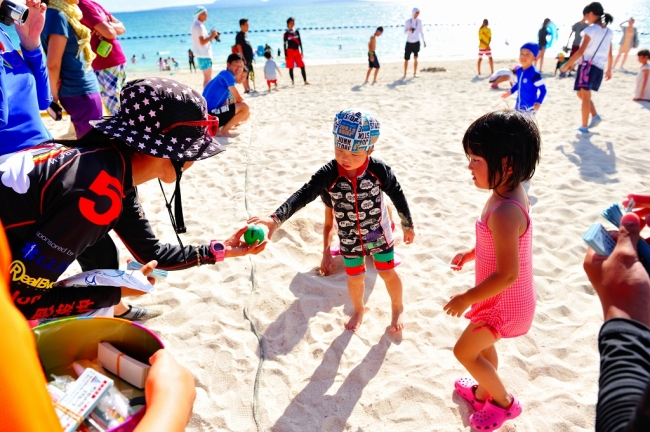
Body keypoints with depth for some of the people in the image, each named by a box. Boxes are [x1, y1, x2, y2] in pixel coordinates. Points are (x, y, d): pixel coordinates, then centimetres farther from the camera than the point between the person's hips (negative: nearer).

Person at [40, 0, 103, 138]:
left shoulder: (60, 14, 12)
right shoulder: (58, 16, -15)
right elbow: (53, 64, -18)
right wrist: (55, 94, -5)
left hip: (78, 90, 9)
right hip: (81, 92, -9)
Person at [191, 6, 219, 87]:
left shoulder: (197, 25, 17)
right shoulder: (199, 26, -14)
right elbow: (202, 42, -21)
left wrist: (211, 36, 9)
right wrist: (212, 36, -12)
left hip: (203, 54, 11)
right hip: (204, 55, -11)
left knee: (207, 78, 15)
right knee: (208, 78, -9)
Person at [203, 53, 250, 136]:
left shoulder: (230, 78, 18)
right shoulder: (226, 74, -10)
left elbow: (226, 103, 19)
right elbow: (238, 99, -9)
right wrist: (244, 105, 9)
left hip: (214, 113, 10)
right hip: (210, 114, -10)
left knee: (246, 114, 23)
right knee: (245, 107, -18)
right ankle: (224, 130, -7)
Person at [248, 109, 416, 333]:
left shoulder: (378, 170, -23)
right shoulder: (329, 174, -24)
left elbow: (398, 195, -9)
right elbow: (303, 195, -30)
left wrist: (408, 226, 3)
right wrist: (276, 218, -45)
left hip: (379, 233, -1)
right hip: (349, 238, 1)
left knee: (387, 272, 16)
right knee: (354, 277, 18)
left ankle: (398, 308, 45)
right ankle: (359, 310, 49)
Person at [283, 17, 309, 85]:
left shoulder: (296, 32, 10)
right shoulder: (286, 34, -2)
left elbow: (300, 42, 13)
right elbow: (285, 45, -3)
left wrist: (302, 51, 9)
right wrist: (285, 55, -7)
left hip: (297, 51, 4)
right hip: (290, 51, -4)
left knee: (302, 66, -3)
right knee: (291, 68, 0)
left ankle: (305, 81, -1)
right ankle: (292, 82, 7)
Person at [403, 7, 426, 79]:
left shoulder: (419, 21, 2)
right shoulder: (408, 21, -2)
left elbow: (421, 31, 8)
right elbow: (405, 31, 0)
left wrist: (424, 41, 5)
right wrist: (409, 30, -22)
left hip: (416, 42, 1)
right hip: (409, 42, -1)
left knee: (415, 59, -4)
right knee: (406, 59, 2)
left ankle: (415, 73, 3)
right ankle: (405, 74, 14)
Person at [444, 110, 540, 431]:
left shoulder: (504, 212, -36)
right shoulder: (510, 192, -6)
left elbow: (507, 274, -34)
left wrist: (467, 298, -22)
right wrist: (472, 253, 16)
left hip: (504, 302, -9)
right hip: (503, 298, 9)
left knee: (464, 351, 10)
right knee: (482, 344, 28)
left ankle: (504, 402, 32)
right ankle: (483, 393, 52)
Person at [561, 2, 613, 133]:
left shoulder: (591, 29, -8)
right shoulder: (609, 32, 12)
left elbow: (581, 51, -15)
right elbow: (610, 54, 15)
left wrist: (567, 65, -11)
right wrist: (609, 69, 22)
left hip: (589, 65, -7)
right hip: (599, 68, 7)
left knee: (585, 96, -1)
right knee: (582, 94, 19)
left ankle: (584, 126, 0)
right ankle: (595, 116, 6)